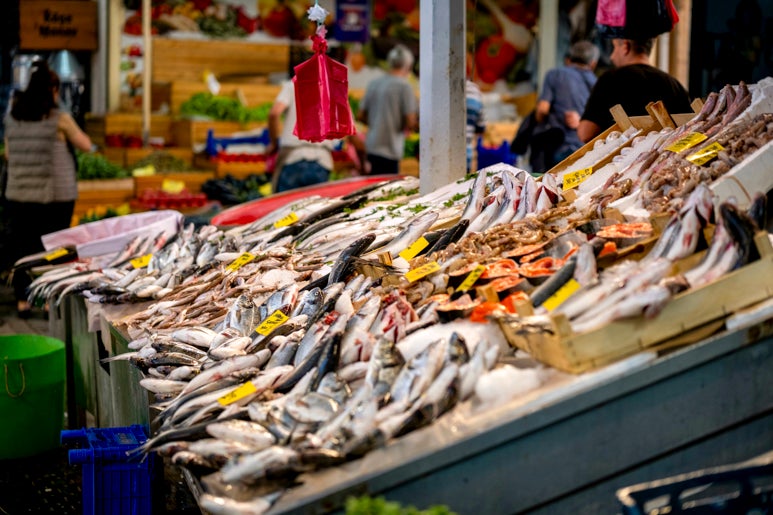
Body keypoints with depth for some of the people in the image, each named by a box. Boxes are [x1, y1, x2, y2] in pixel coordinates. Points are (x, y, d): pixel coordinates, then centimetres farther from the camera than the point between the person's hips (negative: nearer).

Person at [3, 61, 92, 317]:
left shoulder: (12, 117, 4)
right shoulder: (59, 118, -10)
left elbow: (8, 154, 12)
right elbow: (86, 145, 1)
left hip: (18, 194, 4)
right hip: (56, 194, -4)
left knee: (23, 247, 11)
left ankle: (23, 301, 15)